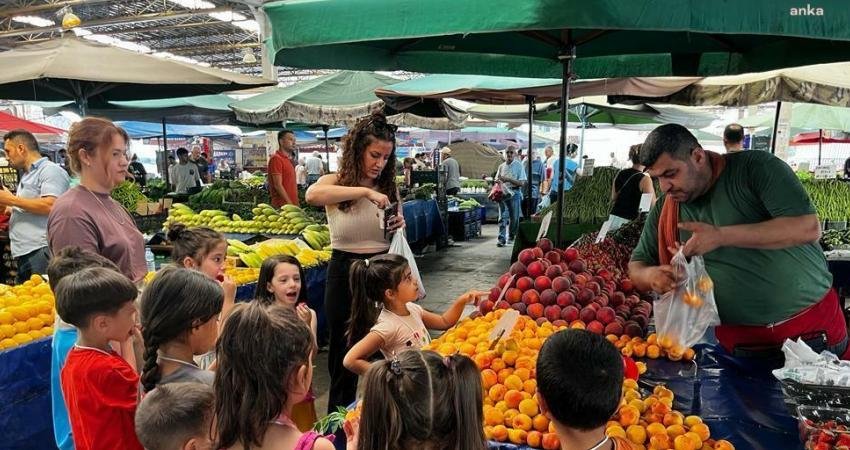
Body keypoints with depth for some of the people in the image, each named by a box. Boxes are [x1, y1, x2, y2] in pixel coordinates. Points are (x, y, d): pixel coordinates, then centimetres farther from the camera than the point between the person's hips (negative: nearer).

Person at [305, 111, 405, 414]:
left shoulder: (390, 187, 5)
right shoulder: (337, 182, -6)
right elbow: (312, 195, -31)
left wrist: (399, 227, -9)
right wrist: (364, 191, -36)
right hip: (345, 272, -3)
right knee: (344, 350, 12)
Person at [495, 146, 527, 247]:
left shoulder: (518, 165, -2)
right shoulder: (501, 166, 11)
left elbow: (522, 183, -8)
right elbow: (497, 180, 20)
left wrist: (508, 179, -17)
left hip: (514, 194, -2)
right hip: (503, 194, 2)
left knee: (514, 218, 6)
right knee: (503, 217, -5)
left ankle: (511, 237, 23)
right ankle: (501, 239, -7)